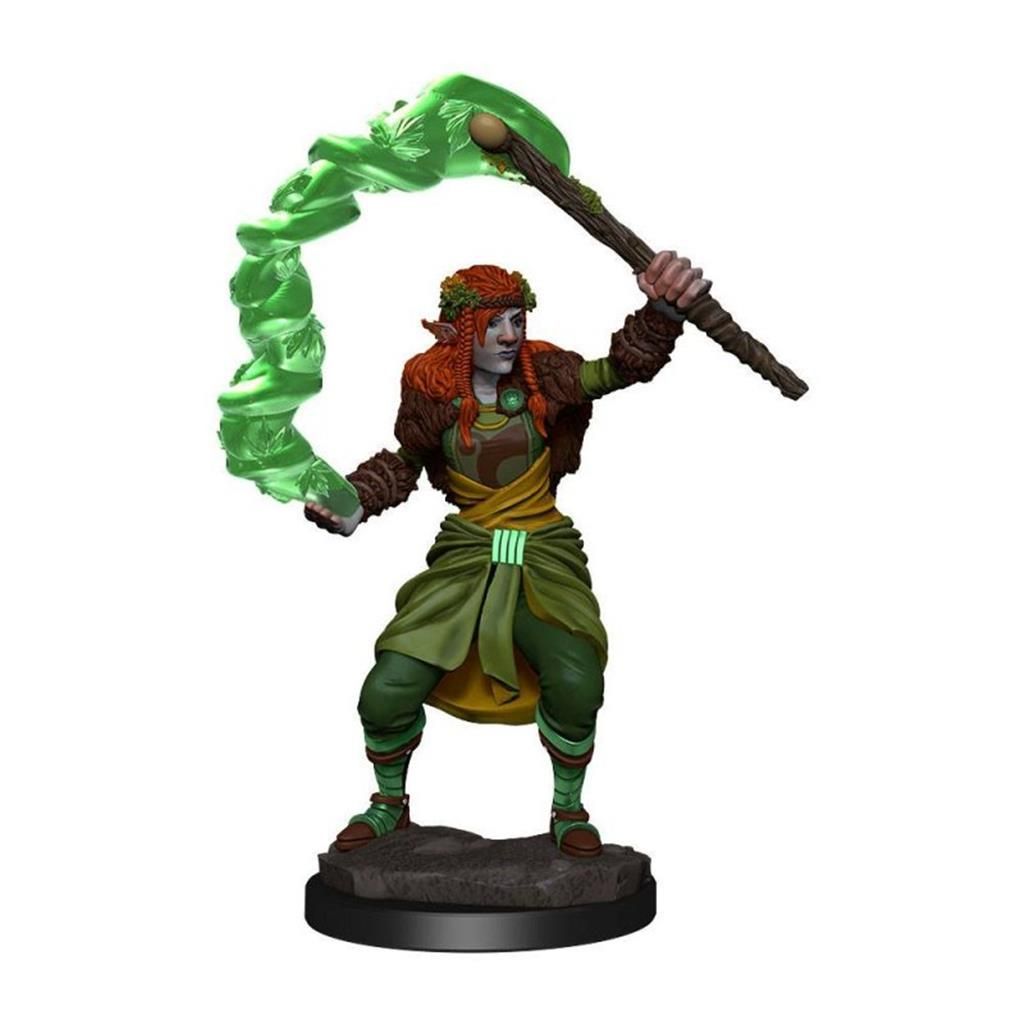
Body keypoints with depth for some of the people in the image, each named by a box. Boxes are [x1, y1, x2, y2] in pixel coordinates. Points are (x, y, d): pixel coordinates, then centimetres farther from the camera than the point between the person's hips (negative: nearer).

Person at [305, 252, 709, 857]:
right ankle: (391, 805, 24)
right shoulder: (432, 387, -3)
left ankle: (569, 809, 5)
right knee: (385, 694, -9)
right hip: (464, 557, 1)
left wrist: (664, 309, -36)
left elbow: (624, 367, -17)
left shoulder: (543, 373, -5)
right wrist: (356, 506, -5)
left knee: (576, 682, -26)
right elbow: (404, 463, 12)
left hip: (545, 559, -1)